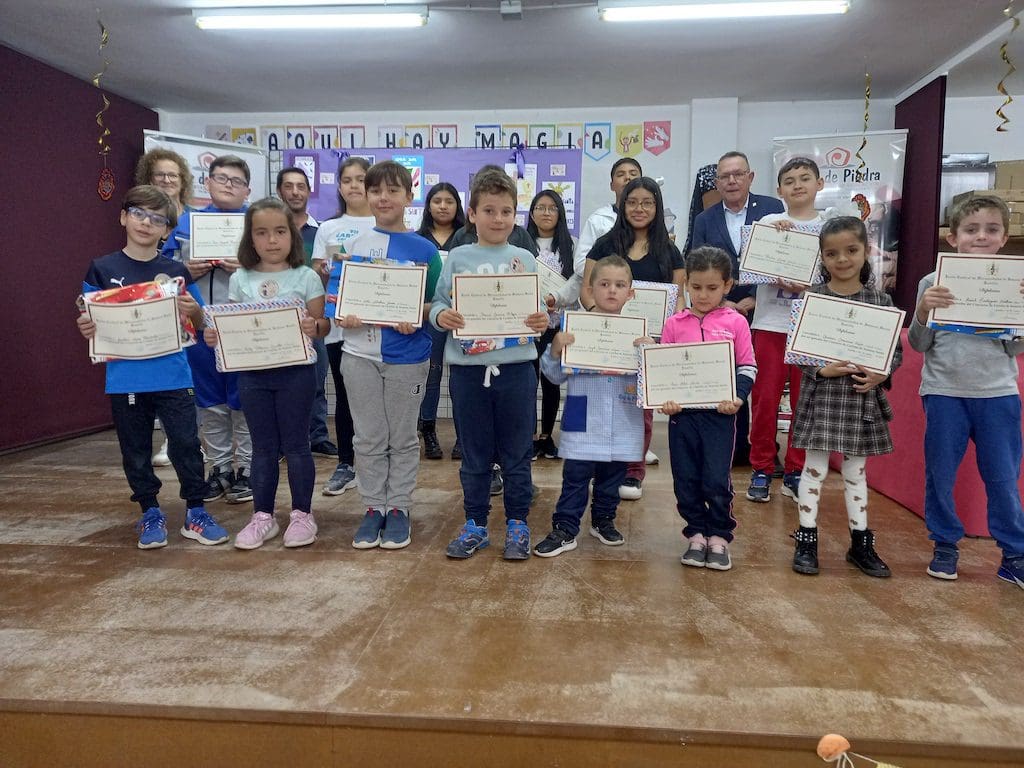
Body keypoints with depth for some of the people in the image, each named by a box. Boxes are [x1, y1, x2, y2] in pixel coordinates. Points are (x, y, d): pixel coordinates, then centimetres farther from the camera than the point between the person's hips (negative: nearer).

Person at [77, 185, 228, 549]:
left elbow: (198, 323, 7)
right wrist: (85, 328, -15)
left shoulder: (175, 272, 3)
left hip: (172, 376, -1)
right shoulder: (102, 269, 3)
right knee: (136, 451, 11)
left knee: (186, 444, 0)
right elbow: (90, 320, 7)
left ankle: (195, 512, 15)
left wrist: (194, 310, -15)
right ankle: (150, 514, 26)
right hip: (124, 378, 1)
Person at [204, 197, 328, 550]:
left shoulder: (306, 277, -1)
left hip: (296, 371, -3)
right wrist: (214, 335, -11)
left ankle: (302, 513, 18)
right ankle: (262, 516, 21)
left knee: (295, 444, 5)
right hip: (252, 373, 3)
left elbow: (321, 324, -2)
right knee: (263, 446, 11)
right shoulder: (240, 280, 6)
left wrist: (314, 327, -24)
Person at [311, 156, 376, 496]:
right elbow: (315, 276, 7)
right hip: (339, 325, 2)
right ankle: (345, 464, 20)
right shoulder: (327, 228, 9)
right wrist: (325, 271, -14)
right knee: (344, 396, 9)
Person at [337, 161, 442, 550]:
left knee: (402, 438, 9)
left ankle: (399, 508, 22)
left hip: (407, 357, -2)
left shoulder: (424, 249, -2)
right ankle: (373, 508, 23)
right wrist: (344, 315, -13)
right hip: (360, 355, 2)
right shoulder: (353, 245, 5)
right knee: (369, 439, 10)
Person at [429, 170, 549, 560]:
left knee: (517, 451, 9)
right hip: (467, 367, 0)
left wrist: (543, 320, -15)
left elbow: (539, 308, 6)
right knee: (473, 453, 11)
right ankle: (475, 524, 25)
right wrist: (441, 316, -20)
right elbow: (438, 302, 2)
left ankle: (517, 523, 23)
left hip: (516, 366, 0)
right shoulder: (457, 258, 4)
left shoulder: (524, 259, 6)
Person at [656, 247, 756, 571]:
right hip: (681, 412, 2)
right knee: (685, 479, 7)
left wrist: (737, 397, -12)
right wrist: (664, 398, -9)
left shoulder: (735, 322, 2)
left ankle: (719, 536, 19)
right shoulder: (674, 323, 6)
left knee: (716, 480, 0)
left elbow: (748, 367, 4)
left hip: (719, 413, -2)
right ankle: (696, 534, 24)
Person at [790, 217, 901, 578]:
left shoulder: (880, 301, 2)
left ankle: (861, 543, 26)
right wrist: (822, 369, -19)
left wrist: (881, 374, -13)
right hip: (822, 396, -2)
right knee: (815, 468, 5)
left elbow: (896, 350, 4)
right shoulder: (812, 298, -3)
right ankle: (807, 540, 17)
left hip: (863, 399, 2)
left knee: (856, 470, 14)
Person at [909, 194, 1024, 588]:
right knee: (939, 475, 7)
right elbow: (919, 344, 1)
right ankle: (945, 547, 23)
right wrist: (922, 310, -17)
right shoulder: (933, 282, 0)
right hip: (944, 392, -1)